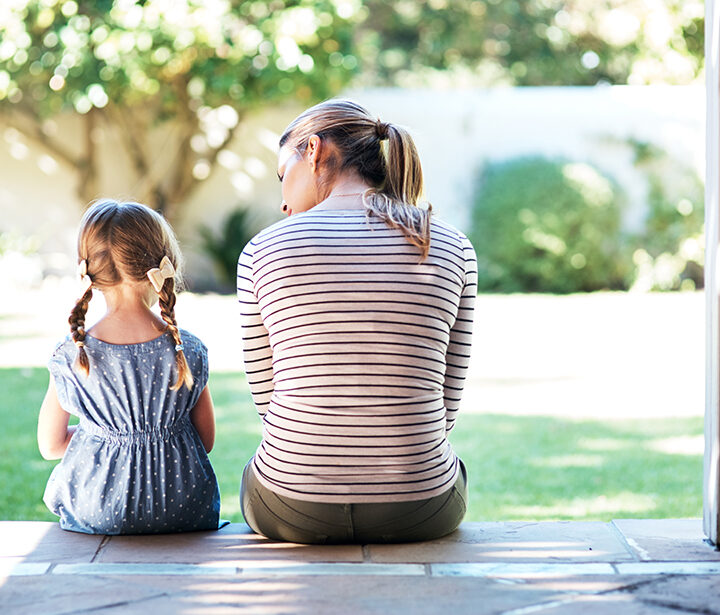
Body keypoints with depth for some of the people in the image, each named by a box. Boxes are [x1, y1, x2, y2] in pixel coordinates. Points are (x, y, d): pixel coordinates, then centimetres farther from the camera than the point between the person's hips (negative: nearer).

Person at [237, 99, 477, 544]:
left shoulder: (263, 251, -5)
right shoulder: (453, 250, -2)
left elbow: (266, 394, 3)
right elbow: (446, 402, 4)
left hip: (293, 510, 0)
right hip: (418, 512, 1)